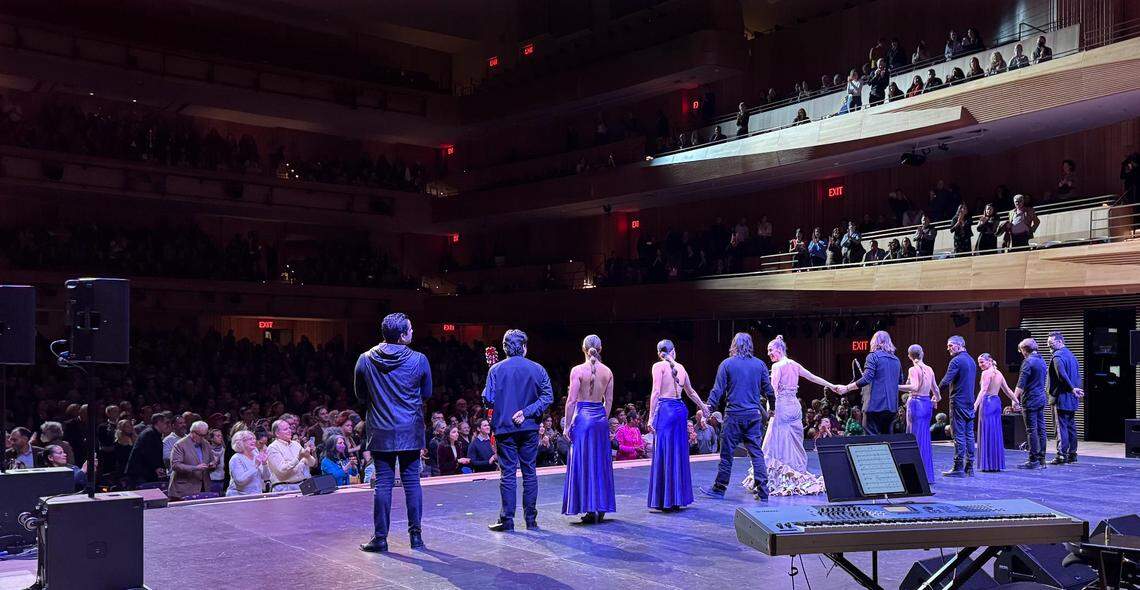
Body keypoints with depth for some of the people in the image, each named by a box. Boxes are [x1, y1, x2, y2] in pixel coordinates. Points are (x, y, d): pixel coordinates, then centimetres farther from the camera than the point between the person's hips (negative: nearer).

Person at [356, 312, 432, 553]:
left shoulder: (365, 360, -4)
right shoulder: (419, 360, -8)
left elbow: (360, 395, 8)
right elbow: (426, 394, 4)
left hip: (380, 432, 1)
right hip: (411, 431, -1)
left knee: (383, 483, 5)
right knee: (412, 482, 7)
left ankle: (380, 537, 7)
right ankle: (416, 535, 13)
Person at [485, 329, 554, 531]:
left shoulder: (496, 369, -4)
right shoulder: (537, 369, 1)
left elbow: (488, 399, -8)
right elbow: (547, 397, -7)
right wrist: (527, 412, -8)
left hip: (504, 427, -1)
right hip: (530, 428, 2)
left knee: (507, 473, 2)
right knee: (529, 472, 9)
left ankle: (507, 520, 3)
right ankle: (531, 519, 12)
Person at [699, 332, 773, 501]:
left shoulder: (727, 364, -4)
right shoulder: (760, 364, 4)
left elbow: (718, 390, -5)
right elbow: (768, 390, 9)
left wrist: (708, 407, 2)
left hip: (733, 414, -3)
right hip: (754, 414, 3)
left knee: (727, 453, 4)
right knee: (757, 453, 6)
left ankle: (719, 489, 13)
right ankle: (762, 491, 4)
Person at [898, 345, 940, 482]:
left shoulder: (913, 369, -11)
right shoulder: (929, 369, 8)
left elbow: (915, 387, -25)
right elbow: (935, 389, 16)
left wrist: (897, 387, -25)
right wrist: (936, 398, 36)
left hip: (916, 403, -7)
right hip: (927, 403, 7)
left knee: (916, 439, -1)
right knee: (925, 439, 13)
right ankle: (928, 474, 17)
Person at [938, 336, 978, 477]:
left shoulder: (956, 361, -14)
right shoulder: (971, 360, 14)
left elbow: (945, 381, -19)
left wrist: (937, 392, -2)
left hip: (958, 401, -8)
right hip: (970, 401, 8)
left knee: (959, 435, -6)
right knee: (969, 434, 10)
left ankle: (958, 467, -4)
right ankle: (969, 467, 13)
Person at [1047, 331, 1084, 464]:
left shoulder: (1057, 356, -14)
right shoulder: (1071, 354, 15)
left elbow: (1062, 376, -25)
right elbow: (1078, 375, 16)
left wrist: (1072, 389, -17)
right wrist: (1077, 390, 12)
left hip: (1061, 398, -9)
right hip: (1072, 399, 9)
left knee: (1061, 426, -7)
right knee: (1071, 426, 13)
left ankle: (1062, 455, -7)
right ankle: (1072, 454, 17)